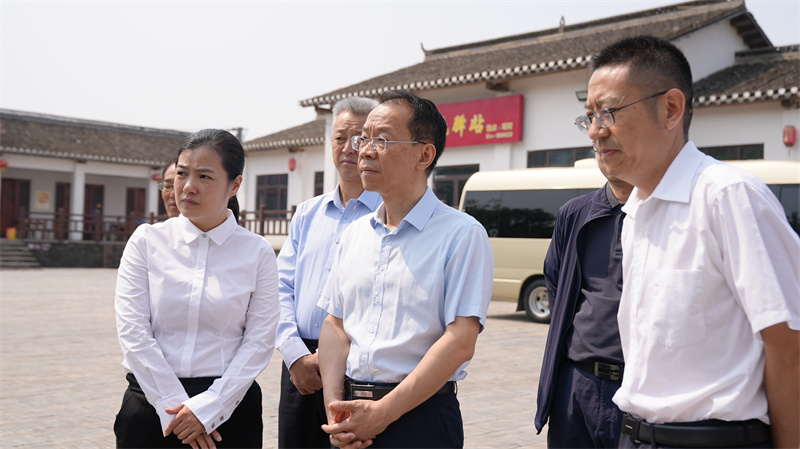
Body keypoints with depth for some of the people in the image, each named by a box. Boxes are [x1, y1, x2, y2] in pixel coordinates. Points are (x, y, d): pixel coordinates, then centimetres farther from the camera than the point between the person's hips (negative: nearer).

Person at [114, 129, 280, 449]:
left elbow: (260, 339, -6)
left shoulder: (257, 252, -2)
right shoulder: (147, 240, 1)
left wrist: (208, 407, -13)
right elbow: (133, 330, -5)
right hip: (151, 403, 1)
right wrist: (175, 406, -11)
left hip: (227, 406, -1)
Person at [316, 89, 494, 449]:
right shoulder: (355, 234, 10)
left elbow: (460, 342, -16)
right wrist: (335, 406, -5)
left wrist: (382, 413, -17)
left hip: (419, 419, -5)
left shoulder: (462, 234, -9)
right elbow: (335, 325, 9)